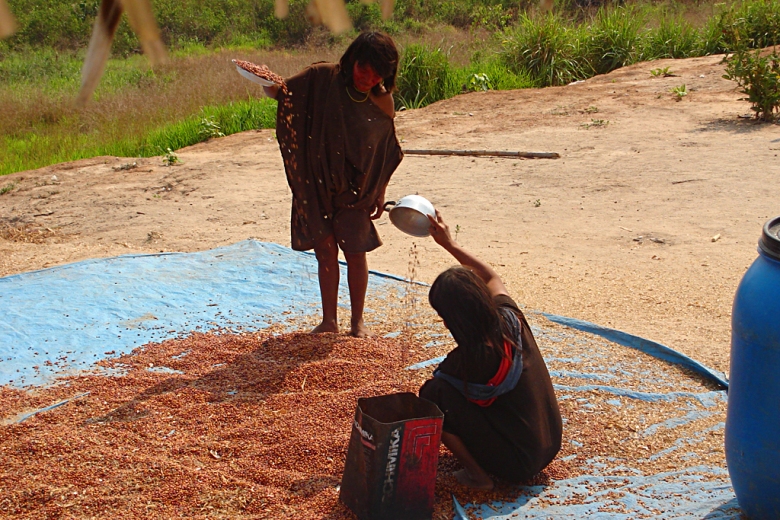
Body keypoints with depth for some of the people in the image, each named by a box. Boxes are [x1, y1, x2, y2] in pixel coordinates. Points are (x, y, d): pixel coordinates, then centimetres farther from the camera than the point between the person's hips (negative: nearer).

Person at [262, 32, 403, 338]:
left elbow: (386, 152, 3)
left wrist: (380, 194, 6)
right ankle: (329, 321, 20)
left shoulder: (382, 102, -6)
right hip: (318, 183, 0)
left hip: (355, 187, 0)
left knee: (355, 252, 3)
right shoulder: (323, 78, -9)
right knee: (325, 250, 6)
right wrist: (269, 84, -32)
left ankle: (358, 321, 19)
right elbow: (282, 93, -8)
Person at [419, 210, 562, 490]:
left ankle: (478, 474, -1)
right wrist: (450, 244, 17)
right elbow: (491, 278, 12)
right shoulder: (510, 319, -9)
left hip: (515, 464, -8)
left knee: (434, 393, -12)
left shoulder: (471, 358, -27)